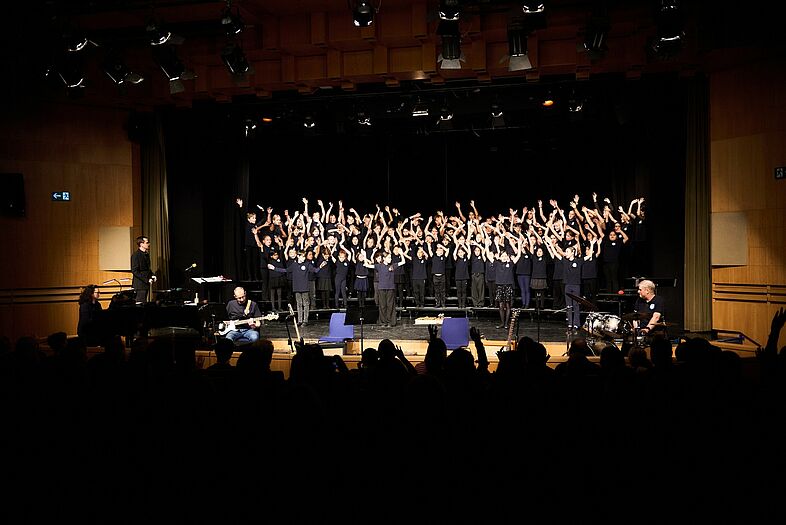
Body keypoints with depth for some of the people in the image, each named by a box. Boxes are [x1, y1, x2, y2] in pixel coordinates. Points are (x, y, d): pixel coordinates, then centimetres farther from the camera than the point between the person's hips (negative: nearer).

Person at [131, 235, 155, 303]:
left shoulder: (146, 254, 13)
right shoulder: (136, 255, -13)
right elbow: (134, 271, -18)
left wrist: (152, 275, 5)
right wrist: (146, 280, -19)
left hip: (146, 283, 8)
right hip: (140, 284, -8)